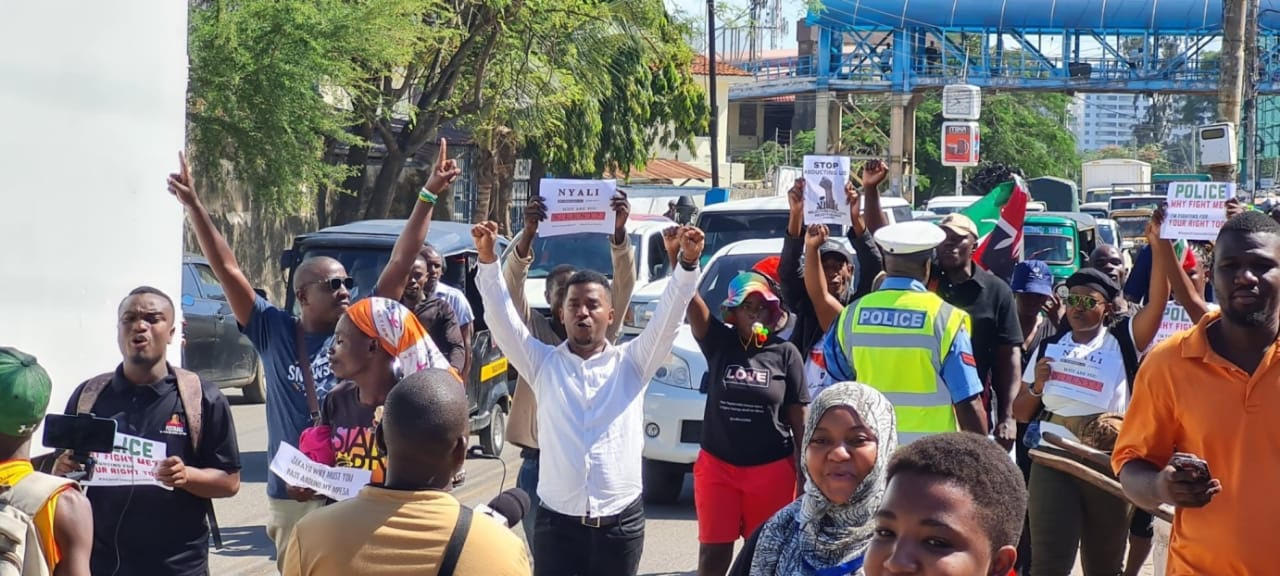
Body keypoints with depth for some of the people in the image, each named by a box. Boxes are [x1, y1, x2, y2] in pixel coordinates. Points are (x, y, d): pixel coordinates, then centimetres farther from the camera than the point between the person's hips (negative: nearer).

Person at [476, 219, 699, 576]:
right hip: (557, 523, 0)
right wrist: (488, 260, -16)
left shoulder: (631, 363, 6)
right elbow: (501, 317, -3)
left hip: (621, 524, 0)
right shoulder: (543, 363, 6)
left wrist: (688, 263, -19)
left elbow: (668, 317, -5)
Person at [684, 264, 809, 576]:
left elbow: (799, 418, 1)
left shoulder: (786, 353, -2)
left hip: (772, 469, -1)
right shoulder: (718, 342, 0)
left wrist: (804, 472, -1)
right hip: (717, 466, 1)